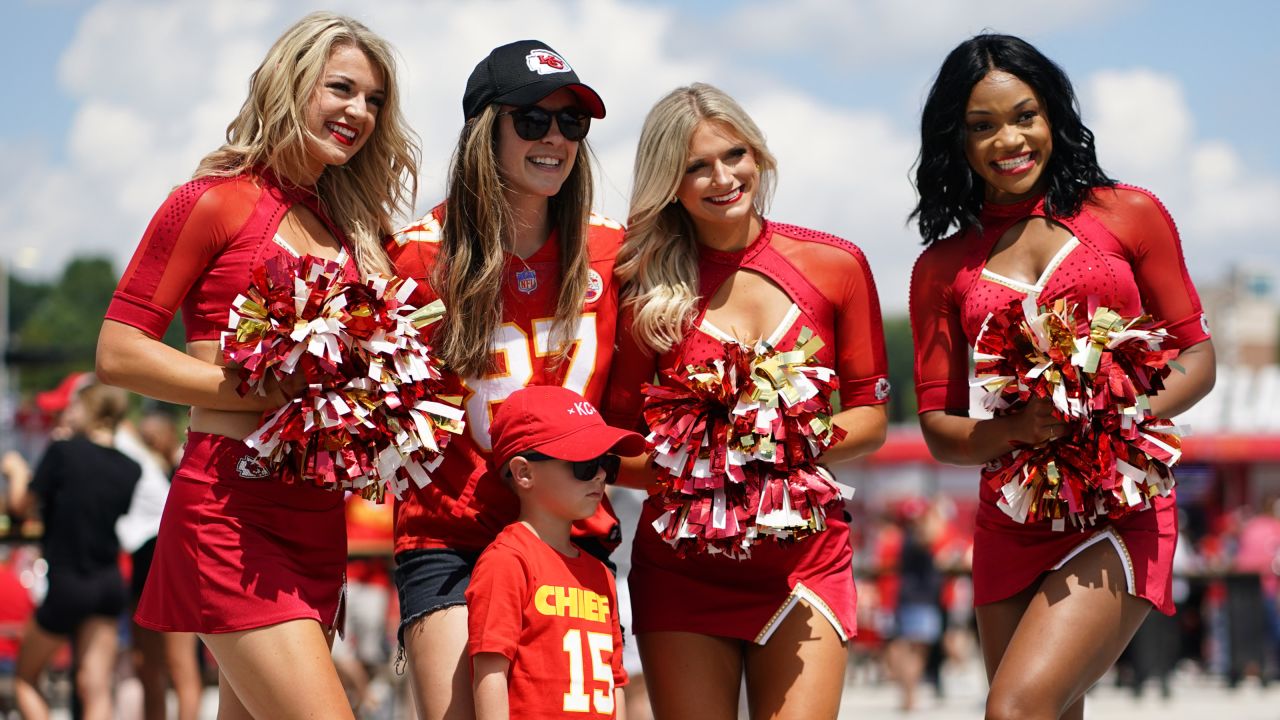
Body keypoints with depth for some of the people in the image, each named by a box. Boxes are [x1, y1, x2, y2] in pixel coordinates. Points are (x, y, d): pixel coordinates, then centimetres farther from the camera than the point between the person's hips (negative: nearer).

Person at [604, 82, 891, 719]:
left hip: (804, 560, 0)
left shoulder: (835, 265, 3)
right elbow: (616, 440, 3)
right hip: (682, 564, 0)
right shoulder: (648, 287, 1)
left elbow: (870, 417, 7)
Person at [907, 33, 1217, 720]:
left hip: (1119, 513, -4)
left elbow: (1197, 357, 7)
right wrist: (1013, 429, -13)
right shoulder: (941, 268, 11)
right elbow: (938, 428, 9)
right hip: (1010, 528, 4)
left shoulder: (1129, 216, 5)